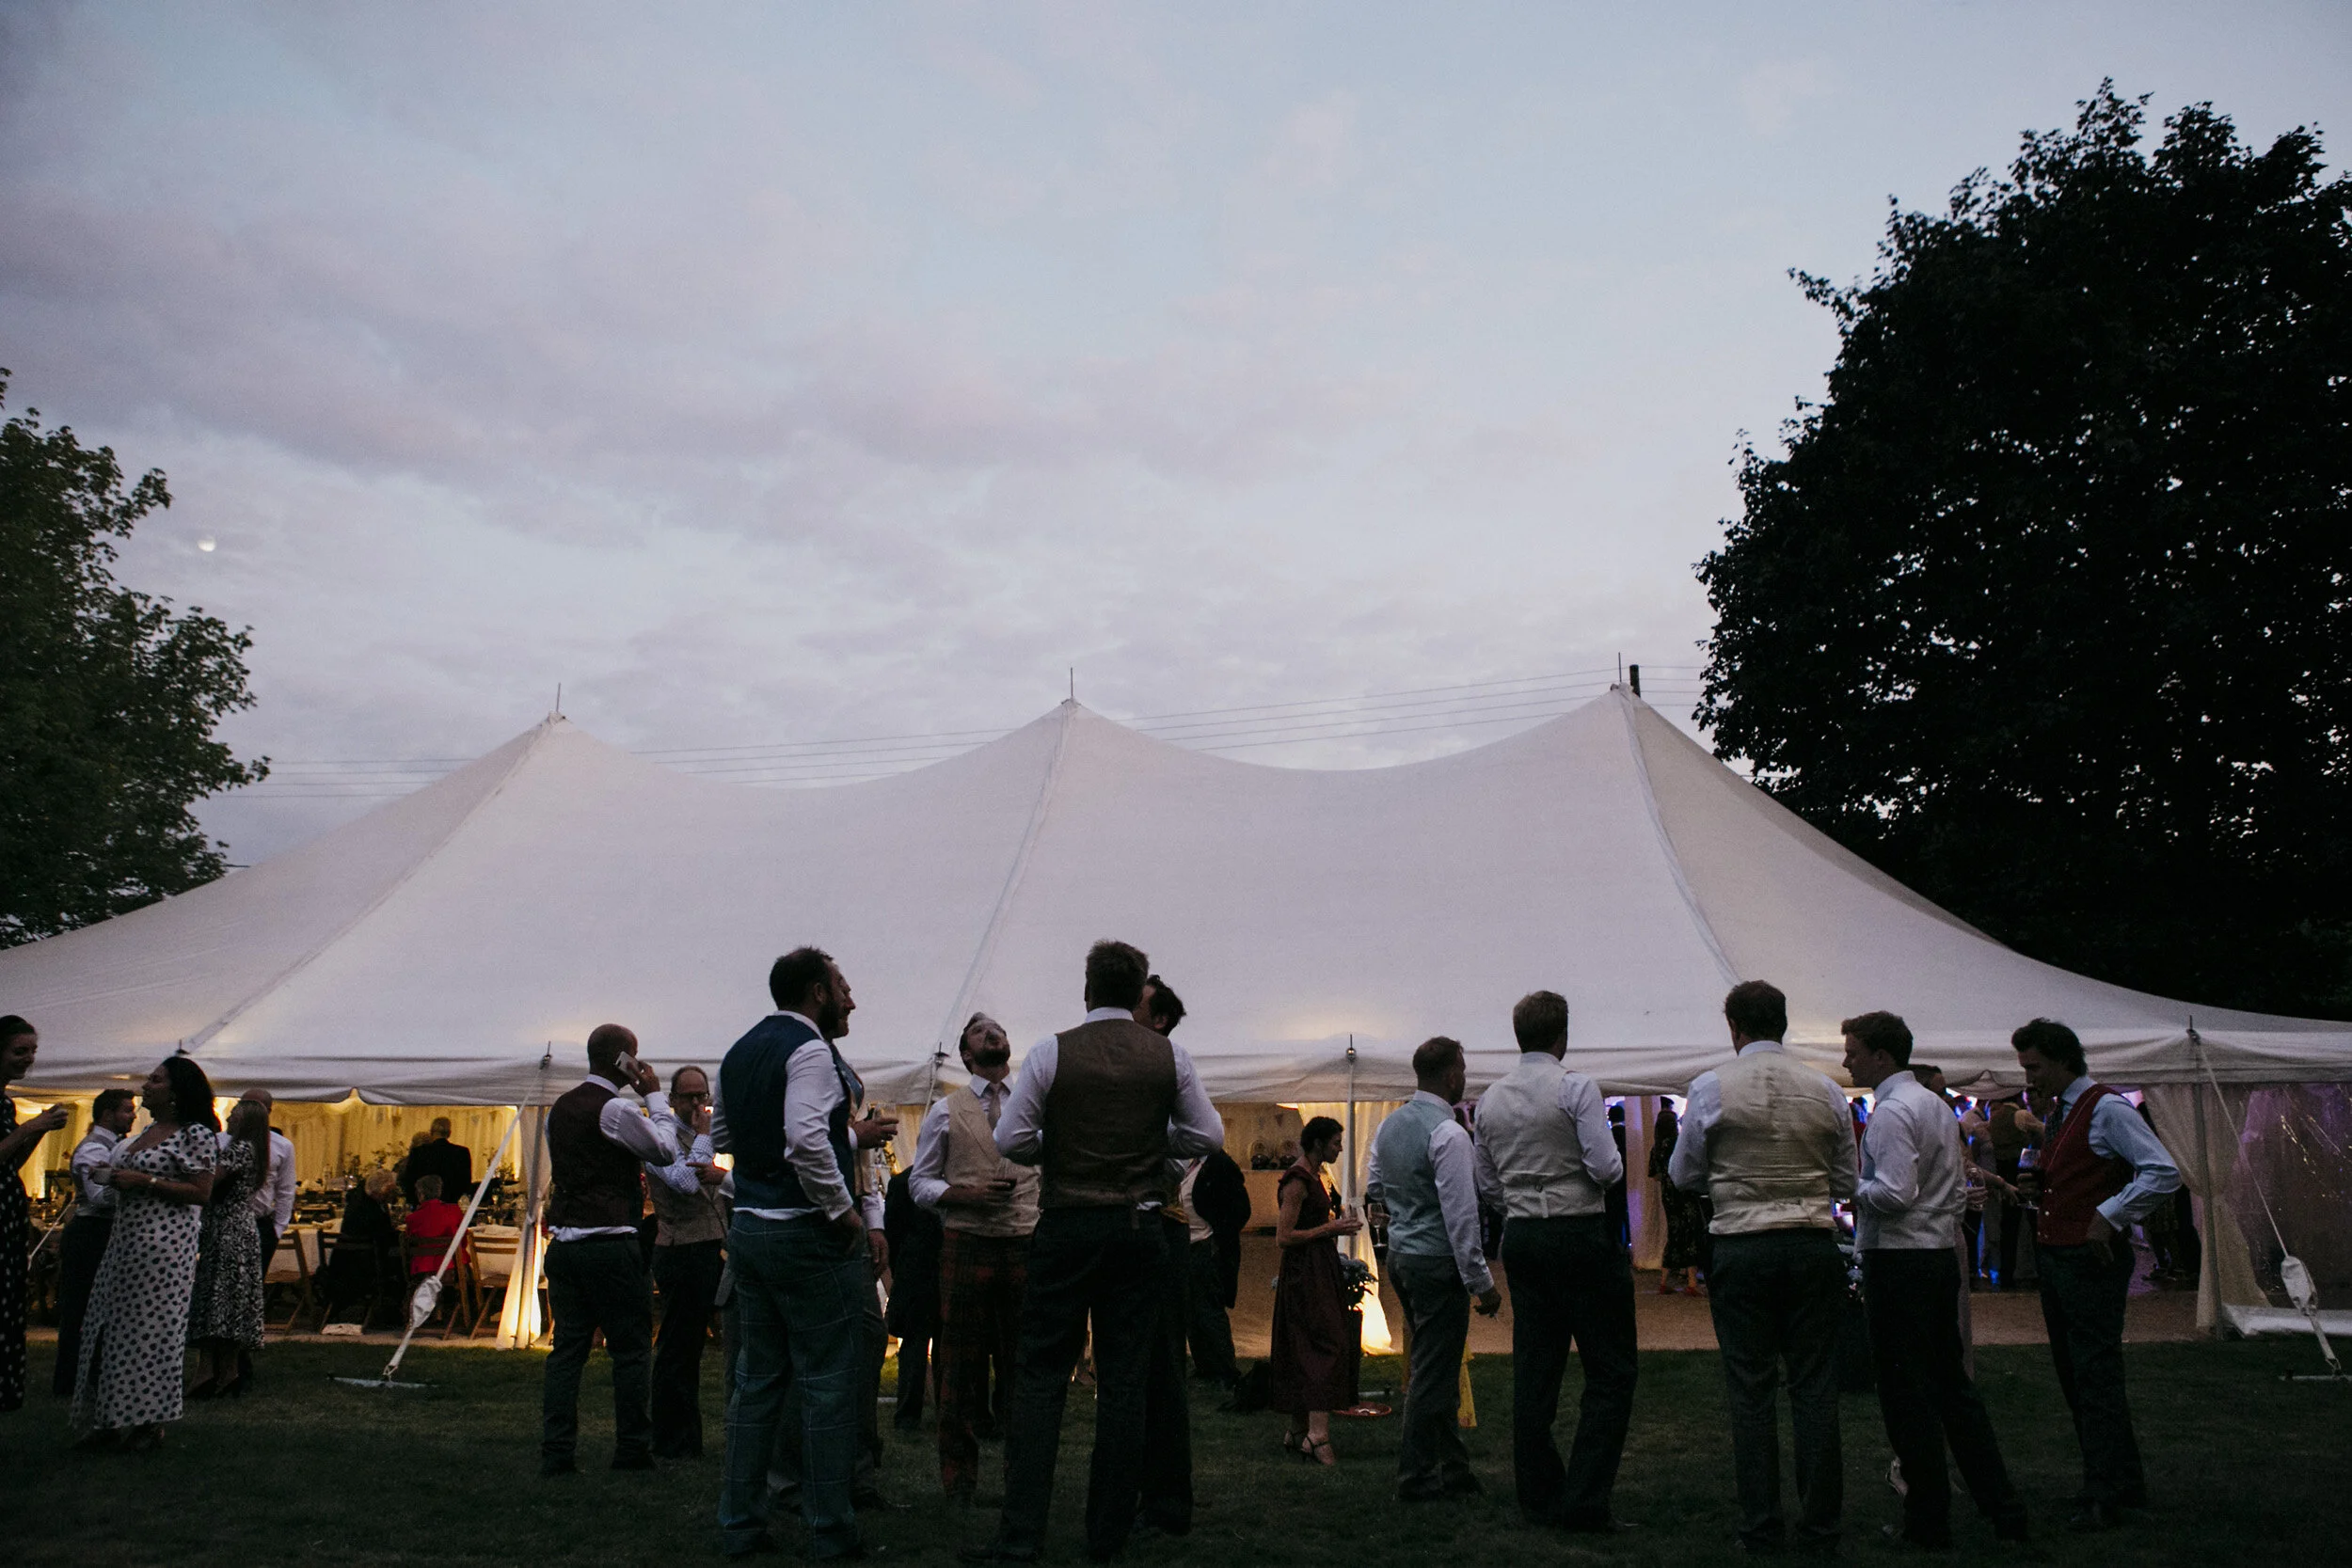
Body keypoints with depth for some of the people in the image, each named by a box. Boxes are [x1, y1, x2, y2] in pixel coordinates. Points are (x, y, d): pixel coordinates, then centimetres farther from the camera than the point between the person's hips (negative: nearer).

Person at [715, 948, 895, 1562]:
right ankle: (831, 1533, 6)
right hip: (809, 1235, -8)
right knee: (829, 1383, 0)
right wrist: (846, 1212, -15)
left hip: (748, 1230, 8)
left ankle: (740, 1524, 21)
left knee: (757, 1379, 15)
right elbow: (806, 1141, -27)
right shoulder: (811, 1051, -14)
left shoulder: (739, 1052, 13)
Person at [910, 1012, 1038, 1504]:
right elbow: (920, 1182, 5)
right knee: (962, 1365, 3)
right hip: (966, 1245, -1)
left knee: (1024, 1363, 6)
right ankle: (959, 1477, 15)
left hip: (1027, 1245, 2)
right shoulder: (946, 1111, 6)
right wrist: (968, 1195, -12)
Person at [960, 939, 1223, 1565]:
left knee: (1041, 1377, 4)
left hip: (1067, 1226, -2)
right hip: (1141, 1227, 2)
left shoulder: (1052, 1051, -5)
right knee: (1124, 1382, 8)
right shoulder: (1169, 1055, 0)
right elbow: (1207, 1136, 4)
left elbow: (1010, 1140, -6)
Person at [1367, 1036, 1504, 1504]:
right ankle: (1417, 1477, 10)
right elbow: (1460, 1215, -21)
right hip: (1437, 1263, -9)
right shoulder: (1448, 1133, -20)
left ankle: (1452, 1467, 28)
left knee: (1432, 1365, 18)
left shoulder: (1390, 1124, 6)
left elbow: (1374, 1189, 16)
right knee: (1433, 1373, 1)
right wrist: (1483, 1283, -16)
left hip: (1399, 1252, 9)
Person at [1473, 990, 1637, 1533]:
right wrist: (1614, 1163, 6)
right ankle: (1583, 1502, -4)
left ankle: (1538, 1497, 15)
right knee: (1610, 1371, 1)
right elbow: (1607, 1168, -15)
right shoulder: (1574, 1086, -11)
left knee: (1534, 1370, 10)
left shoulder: (1490, 1099, 8)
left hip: (1521, 1237, 6)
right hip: (1580, 1234, -6)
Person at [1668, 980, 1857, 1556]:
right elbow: (1847, 1184, 11)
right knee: (1815, 1389, 8)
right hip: (1814, 1247, 2)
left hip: (1742, 1249, -2)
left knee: (1751, 1390, 4)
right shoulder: (1826, 1092, 3)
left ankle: (1761, 1530, 8)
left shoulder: (1711, 1088, -5)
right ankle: (1819, 1529, 13)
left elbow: (1683, 1175, 3)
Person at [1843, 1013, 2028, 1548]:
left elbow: (1895, 1193, -24)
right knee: (1952, 1384, 16)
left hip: (1898, 1262, -9)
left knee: (1907, 1394, 0)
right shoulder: (1937, 1104, 14)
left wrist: (1851, 1190, -8)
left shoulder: (1890, 1112, -16)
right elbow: (1957, 1189, 19)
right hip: (1942, 1256, 9)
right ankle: (2003, 1509, 19)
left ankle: (1928, 1524, 7)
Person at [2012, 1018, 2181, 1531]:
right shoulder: (2058, 1113, 16)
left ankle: (2106, 1498, 2)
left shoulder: (2107, 1108, -12)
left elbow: (2163, 1173, -19)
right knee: (2072, 1374, 14)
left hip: (2092, 1259, -10)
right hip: (2052, 1254, 10)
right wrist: (2038, 1190, 7)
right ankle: (2125, 1483, 26)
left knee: (2096, 1376, -5)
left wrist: (2109, 1217, -21)